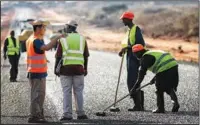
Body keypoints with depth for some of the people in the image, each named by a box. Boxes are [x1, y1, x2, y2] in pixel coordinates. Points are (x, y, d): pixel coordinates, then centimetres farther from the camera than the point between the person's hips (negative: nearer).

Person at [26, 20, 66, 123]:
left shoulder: (30, 39, 14)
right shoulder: (36, 41, -17)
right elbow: (46, 48, -34)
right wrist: (57, 37, -29)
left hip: (34, 71, 10)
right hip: (38, 72, -10)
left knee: (39, 94, 16)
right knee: (37, 95, -7)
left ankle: (38, 114, 21)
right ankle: (34, 116, -5)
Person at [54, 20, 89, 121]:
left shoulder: (63, 39, 1)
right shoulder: (82, 39, 9)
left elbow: (58, 56, -2)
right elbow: (86, 55, 11)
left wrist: (56, 68, 6)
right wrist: (85, 68, 19)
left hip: (66, 68, -2)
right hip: (79, 68, 2)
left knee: (66, 92, 1)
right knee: (78, 91, 9)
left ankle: (67, 114, -1)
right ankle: (80, 113, 9)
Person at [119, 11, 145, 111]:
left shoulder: (136, 29, -12)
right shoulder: (130, 30, 18)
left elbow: (140, 43, -20)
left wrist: (127, 47, -20)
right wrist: (123, 50, 7)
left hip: (134, 57, -10)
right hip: (130, 57, 10)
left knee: (132, 81, -12)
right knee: (133, 82, 11)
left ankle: (138, 105, -9)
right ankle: (139, 105, 15)